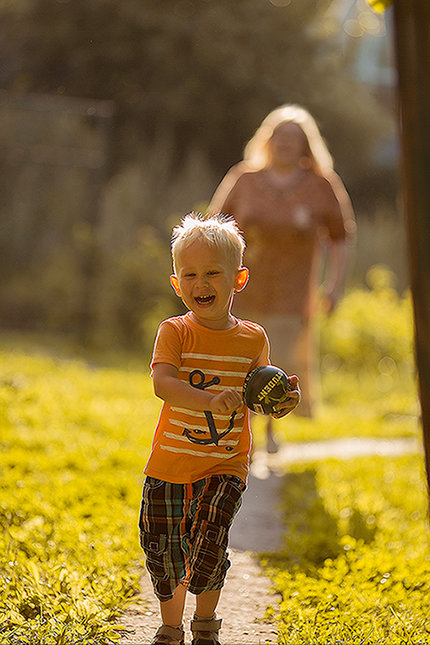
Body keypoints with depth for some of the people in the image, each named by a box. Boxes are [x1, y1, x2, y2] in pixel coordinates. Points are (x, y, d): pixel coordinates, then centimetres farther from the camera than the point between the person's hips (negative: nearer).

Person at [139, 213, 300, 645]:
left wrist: (283, 401, -12)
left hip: (225, 465, 0)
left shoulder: (253, 339, 1)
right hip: (170, 462, 0)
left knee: (209, 540, -15)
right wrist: (209, 401, -41)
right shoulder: (174, 332, -7)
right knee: (162, 547, 5)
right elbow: (162, 384, -24)